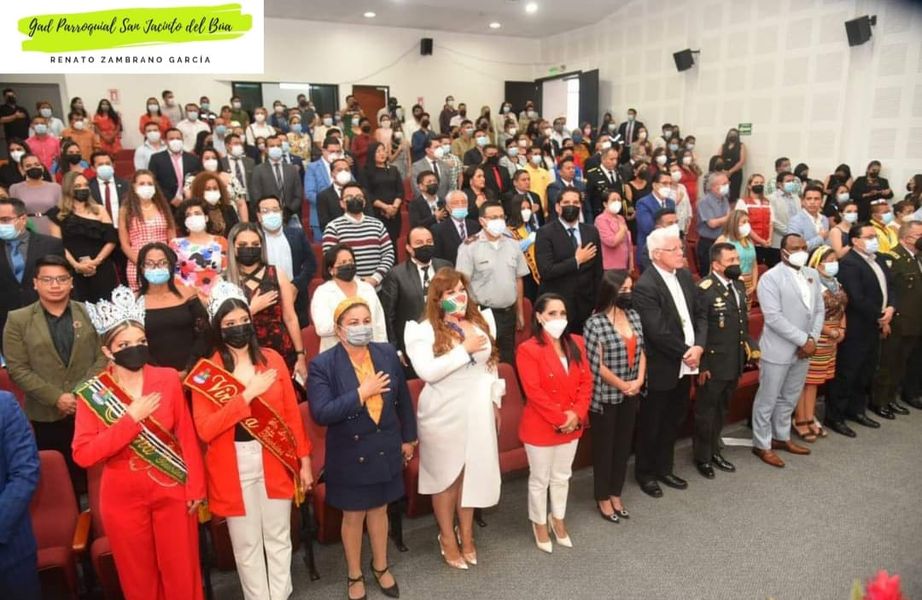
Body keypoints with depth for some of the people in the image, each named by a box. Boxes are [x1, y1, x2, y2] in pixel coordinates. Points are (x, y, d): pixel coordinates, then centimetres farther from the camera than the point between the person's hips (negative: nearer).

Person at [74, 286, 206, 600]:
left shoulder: (167, 379, -6)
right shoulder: (92, 393, -8)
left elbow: (187, 436, -3)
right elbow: (83, 455, -15)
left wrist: (196, 486, -4)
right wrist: (130, 418, -21)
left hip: (173, 492, 0)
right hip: (124, 497, 0)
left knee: (182, 571, 12)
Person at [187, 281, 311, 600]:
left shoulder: (272, 359, -1)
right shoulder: (205, 373, -7)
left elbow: (292, 413, 3)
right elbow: (205, 430, -17)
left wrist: (304, 460, 4)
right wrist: (248, 394, -22)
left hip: (275, 463, 2)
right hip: (234, 469, -2)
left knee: (279, 538, 15)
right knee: (247, 544, 12)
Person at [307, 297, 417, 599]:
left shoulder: (387, 353, -5)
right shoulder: (322, 365, -17)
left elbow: (402, 398, 6)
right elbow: (321, 413, -24)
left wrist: (408, 437, 12)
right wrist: (361, 393, -26)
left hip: (385, 450, 3)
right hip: (349, 454, -3)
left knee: (379, 509, 21)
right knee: (353, 515, 15)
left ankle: (381, 566, 44)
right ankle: (355, 575, 38)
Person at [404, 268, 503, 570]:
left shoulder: (482, 321, 4)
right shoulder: (424, 330, -14)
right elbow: (427, 372, -26)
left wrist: (495, 403, 13)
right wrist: (465, 350, -23)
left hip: (479, 412, 4)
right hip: (444, 415, -4)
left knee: (473, 472, 14)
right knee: (446, 475, 10)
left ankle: (466, 534, 34)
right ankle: (447, 538, 30)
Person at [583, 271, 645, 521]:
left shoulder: (634, 316, 3)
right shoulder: (595, 323, -17)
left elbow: (641, 351, 7)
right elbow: (597, 365, -17)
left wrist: (639, 380, -6)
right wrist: (622, 385, -10)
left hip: (631, 394, 6)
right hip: (606, 395, -6)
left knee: (623, 444, 16)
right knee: (604, 446, 8)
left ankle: (616, 494, 33)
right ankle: (603, 498, 25)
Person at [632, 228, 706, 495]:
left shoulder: (685, 275, 4)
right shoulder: (645, 287, -22)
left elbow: (700, 312, 5)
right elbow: (658, 332, -24)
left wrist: (698, 346, -9)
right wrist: (686, 352, -14)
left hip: (685, 365, 7)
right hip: (661, 368, -7)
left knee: (674, 420, 19)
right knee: (651, 423, 10)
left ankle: (664, 467, 37)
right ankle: (645, 473, 28)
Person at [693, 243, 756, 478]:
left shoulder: (739, 285, 7)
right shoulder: (705, 289, -19)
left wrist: (749, 346, 7)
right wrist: (701, 365, -19)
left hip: (735, 362, 8)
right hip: (713, 363, -7)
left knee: (721, 410, 21)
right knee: (706, 411, 10)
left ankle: (714, 451, 38)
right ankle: (702, 457, 27)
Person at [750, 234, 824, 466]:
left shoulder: (812, 275, 8)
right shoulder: (771, 277, -14)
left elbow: (819, 310, 9)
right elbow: (773, 317, -21)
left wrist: (812, 339, -6)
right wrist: (804, 340, -18)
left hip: (803, 349, 7)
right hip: (778, 349, -7)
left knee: (790, 398, 19)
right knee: (768, 399, 5)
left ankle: (782, 437, 35)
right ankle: (762, 445, 18)